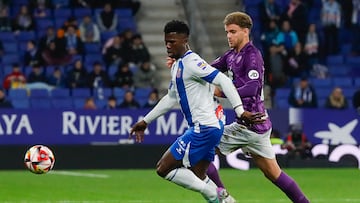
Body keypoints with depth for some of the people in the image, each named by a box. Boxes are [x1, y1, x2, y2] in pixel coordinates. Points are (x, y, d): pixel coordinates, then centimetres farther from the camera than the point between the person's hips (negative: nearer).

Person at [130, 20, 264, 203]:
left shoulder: (192, 63, -14)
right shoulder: (177, 66, 17)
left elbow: (223, 81, -23)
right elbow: (171, 98, 30)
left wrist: (239, 111, -32)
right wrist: (145, 121, 33)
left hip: (204, 129, -10)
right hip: (203, 128, 10)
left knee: (163, 169, -7)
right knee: (198, 179, 16)